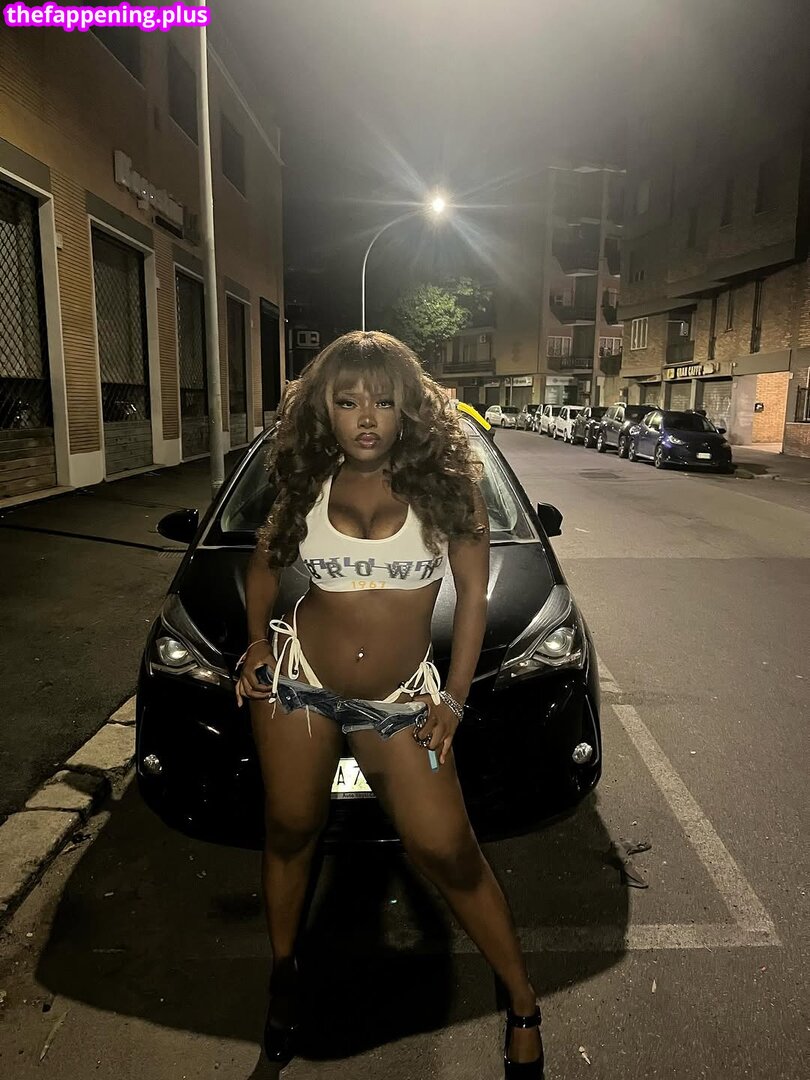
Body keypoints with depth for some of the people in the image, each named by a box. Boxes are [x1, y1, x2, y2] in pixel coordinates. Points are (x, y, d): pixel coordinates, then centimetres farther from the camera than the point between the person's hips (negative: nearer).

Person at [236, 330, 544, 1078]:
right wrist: (257, 641, 3)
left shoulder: (444, 479, -8)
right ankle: (284, 973, 45)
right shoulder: (309, 485, -1)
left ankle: (524, 1007, 25)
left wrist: (453, 699, -4)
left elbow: (474, 591, -3)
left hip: (399, 701, -2)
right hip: (298, 679, 3)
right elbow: (265, 563, 16)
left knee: (449, 854, 0)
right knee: (290, 833, 16)